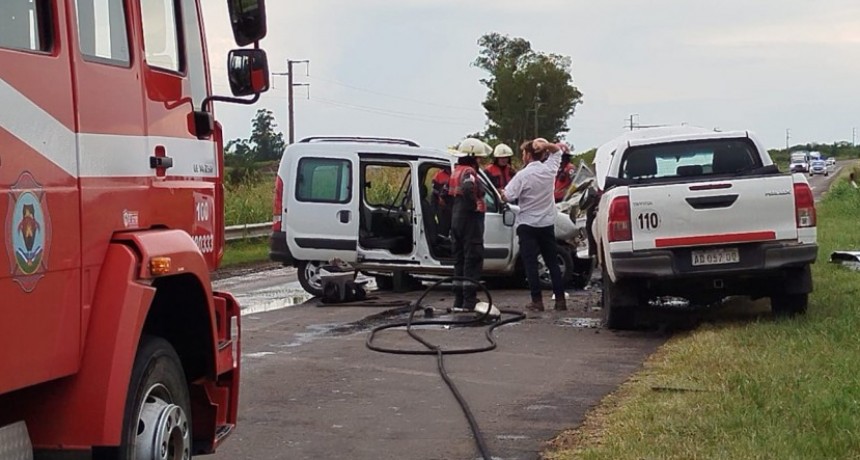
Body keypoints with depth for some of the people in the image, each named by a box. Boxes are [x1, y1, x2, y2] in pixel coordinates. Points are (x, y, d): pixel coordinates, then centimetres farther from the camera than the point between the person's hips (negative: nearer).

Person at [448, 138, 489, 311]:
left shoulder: (456, 171, 14)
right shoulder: (468, 172, -15)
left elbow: (446, 191, 22)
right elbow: (468, 188, -35)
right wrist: (475, 204, -21)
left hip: (456, 220, 9)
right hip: (470, 220, -9)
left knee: (460, 258, 12)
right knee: (473, 259, -6)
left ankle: (459, 301, 14)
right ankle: (469, 301, -9)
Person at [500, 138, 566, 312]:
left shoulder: (523, 175, -16)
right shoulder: (549, 169, -1)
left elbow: (507, 196, -19)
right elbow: (557, 150, 18)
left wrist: (502, 192, 3)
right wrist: (546, 145, -1)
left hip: (528, 225, -5)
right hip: (547, 223, 5)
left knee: (530, 263, -1)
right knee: (552, 262, 10)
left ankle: (537, 301, -5)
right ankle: (560, 299, 8)